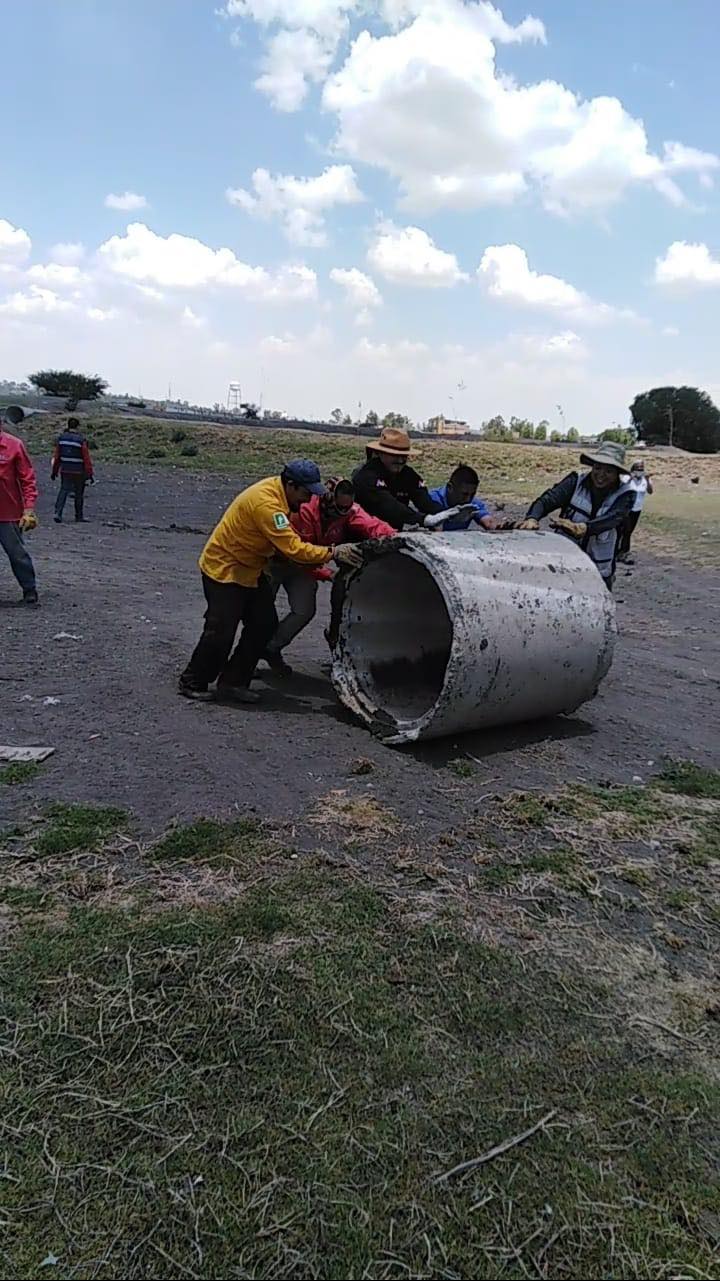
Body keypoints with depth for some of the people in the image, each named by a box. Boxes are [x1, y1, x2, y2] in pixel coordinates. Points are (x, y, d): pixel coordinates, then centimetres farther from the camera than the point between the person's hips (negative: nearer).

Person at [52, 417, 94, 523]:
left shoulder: (61, 438, 2)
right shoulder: (81, 440, -12)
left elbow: (56, 456, 5)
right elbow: (86, 459, -12)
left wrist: (54, 471, 14)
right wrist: (90, 474, -7)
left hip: (65, 470, 3)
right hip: (79, 471, -3)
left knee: (64, 491, 7)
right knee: (79, 494, 10)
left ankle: (58, 513, -10)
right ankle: (79, 517, 19)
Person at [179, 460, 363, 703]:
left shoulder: (278, 491, 0)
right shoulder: (265, 502, -30)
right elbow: (293, 548, -32)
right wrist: (332, 553, -27)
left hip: (250, 571, 10)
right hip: (223, 570, -10)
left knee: (264, 626, 5)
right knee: (221, 632, -7)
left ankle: (233, 682, 15)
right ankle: (192, 683, 13)